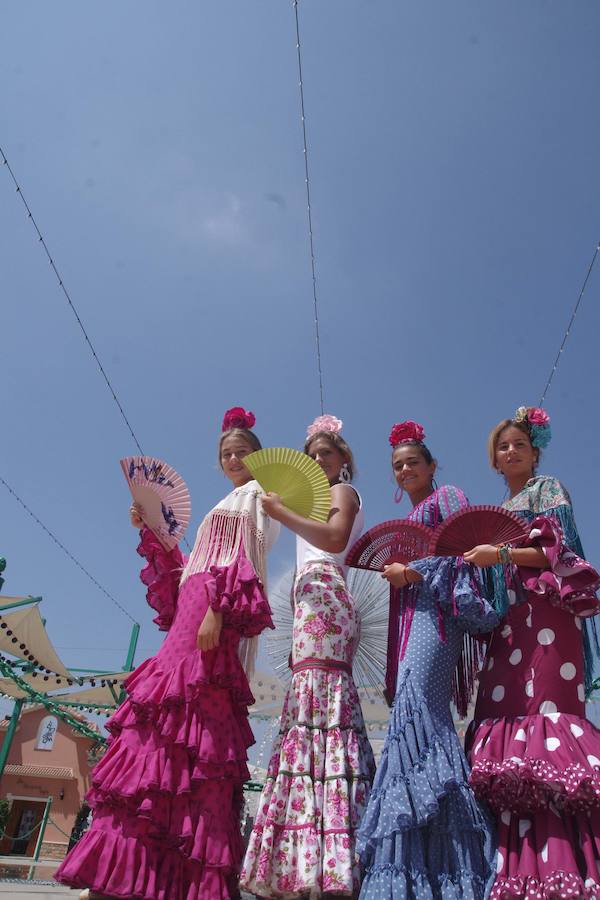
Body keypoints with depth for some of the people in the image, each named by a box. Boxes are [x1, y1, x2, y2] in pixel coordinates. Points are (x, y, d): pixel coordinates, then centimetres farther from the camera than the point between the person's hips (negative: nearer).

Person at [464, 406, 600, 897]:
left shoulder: (548, 488, 9)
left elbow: (559, 552, -6)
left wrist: (501, 554, -15)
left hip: (545, 613, -6)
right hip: (510, 620, 6)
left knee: (549, 708, -17)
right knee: (504, 715, -5)